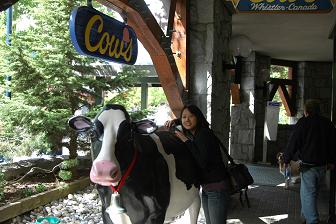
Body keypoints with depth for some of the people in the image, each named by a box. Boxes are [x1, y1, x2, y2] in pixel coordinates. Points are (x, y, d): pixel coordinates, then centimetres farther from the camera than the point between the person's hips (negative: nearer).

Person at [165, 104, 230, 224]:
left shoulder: (205, 134, -18)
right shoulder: (191, 134, 8)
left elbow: (202, 162, -28)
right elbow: (184, 122, 31)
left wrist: (186, 141, -22)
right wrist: (175, 121, 10)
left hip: (217, 188, -9)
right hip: (205, 188, 9)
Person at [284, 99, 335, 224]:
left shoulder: (303, 122, -9)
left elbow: (293, 143, -10)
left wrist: (286, 160, 0)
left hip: (308, 165, -6)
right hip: (322, 166, 6)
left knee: (308, 194, -4)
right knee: (313, 193, 19)